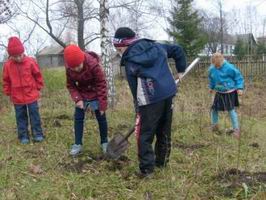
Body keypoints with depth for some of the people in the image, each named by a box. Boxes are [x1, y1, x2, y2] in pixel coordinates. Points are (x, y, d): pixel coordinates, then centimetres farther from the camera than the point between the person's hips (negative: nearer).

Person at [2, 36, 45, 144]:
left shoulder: (30, 62, -10)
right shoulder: (7, 65, -6)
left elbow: (38, 75, 1)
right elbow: (6, 80, 5)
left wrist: (38, 88, 5)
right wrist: (8, 93, 7)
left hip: (31, 95, -1)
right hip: (17, 97, 1)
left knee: (34, 115, 6)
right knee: (21, 117, 9)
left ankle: (38, 134, 15)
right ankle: (23, 136, 18)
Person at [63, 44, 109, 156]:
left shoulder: (93, 65, -32)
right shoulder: (69, 68, -19)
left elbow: (102, 84, -23)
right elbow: (70, 85, -6)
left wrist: (102, 105, -20)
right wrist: (77, 99, -21)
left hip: (95, 94, -3)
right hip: (81, 95, 4)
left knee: (101, 118, 4)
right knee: (78, 118, 0)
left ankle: (104, 142, 18)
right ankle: (78, 144, 8)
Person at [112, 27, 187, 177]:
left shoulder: (130, 61, -2)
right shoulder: (156, 47, 13)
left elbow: (135, 88, 0)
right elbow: (178, 50, 21)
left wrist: (139, 109, 10)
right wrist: (181, 70, 29)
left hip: (150, 100, -7)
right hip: (169, 93, 7)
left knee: (145, 135, 3)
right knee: (164, 132, 19)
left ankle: (147, 169, 1)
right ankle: (162, 162, 31)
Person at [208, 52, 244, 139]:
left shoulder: (229, 68, -19)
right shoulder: (212, 69, -5)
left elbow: (238, 77, -8)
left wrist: (240, 88, -14)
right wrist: (211, 87, 27)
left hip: (229, 93, -5)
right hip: (219, 93, 5)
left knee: (231, 110, -4)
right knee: (214, 109, 8)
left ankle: (236, 129, 5)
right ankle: (214, 126, 29)